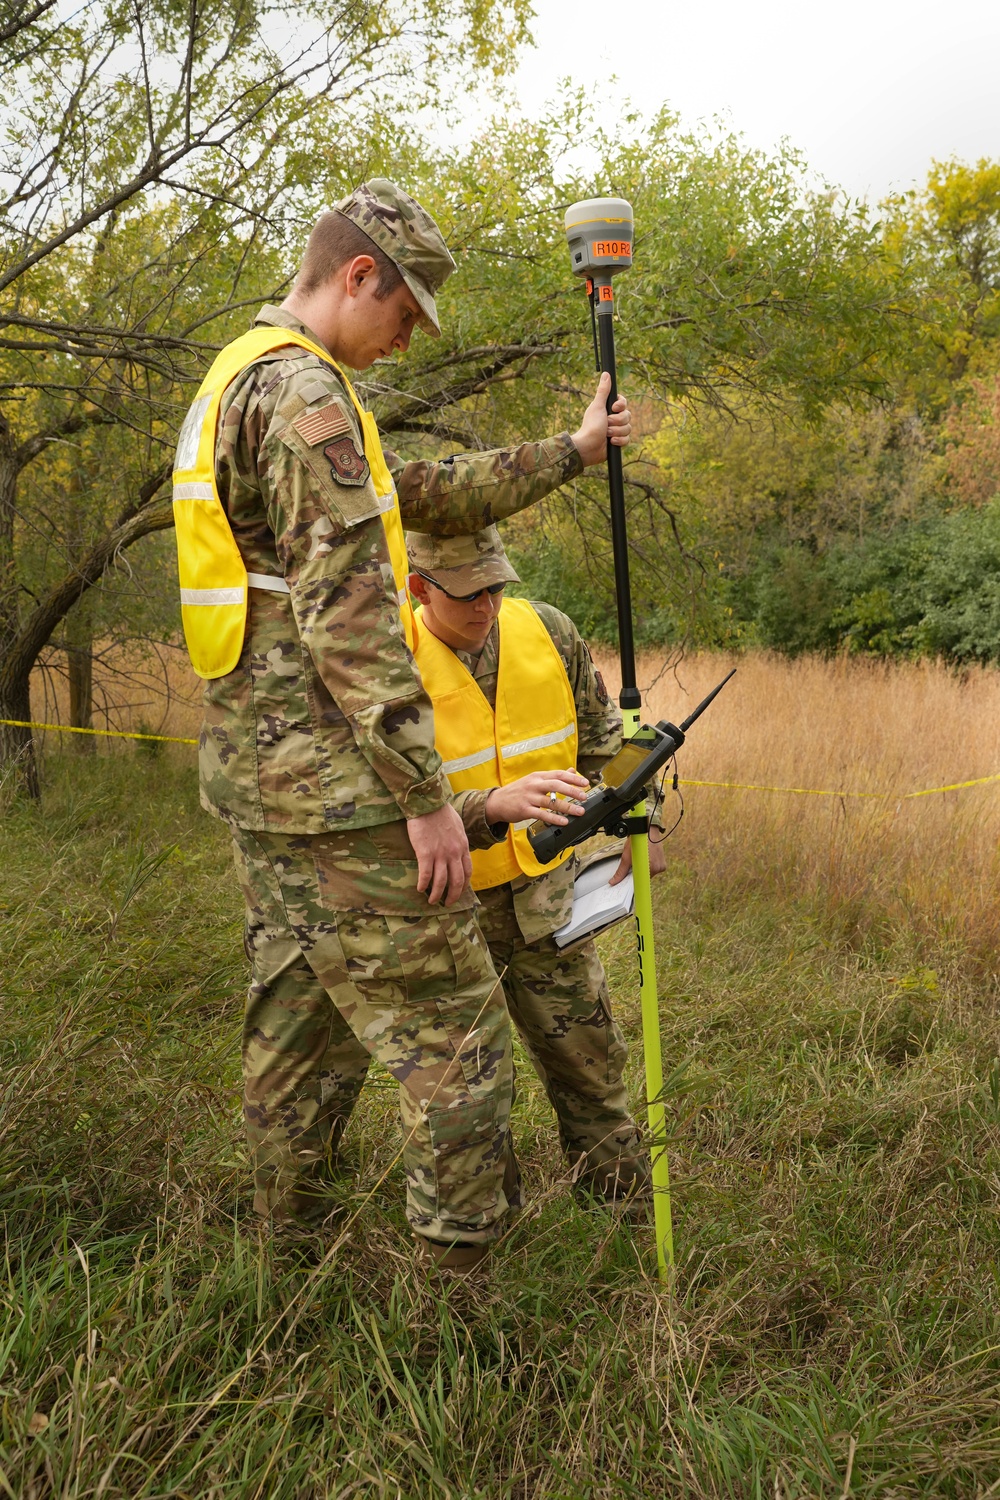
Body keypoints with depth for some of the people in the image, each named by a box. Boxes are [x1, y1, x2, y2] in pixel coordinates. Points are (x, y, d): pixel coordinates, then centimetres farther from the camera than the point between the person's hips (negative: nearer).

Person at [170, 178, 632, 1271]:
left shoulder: (235, 385, 19)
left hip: (254, 774, 11)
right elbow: (347, 614, -23)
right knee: (450, 1029, -2)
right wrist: (426, 795, -21)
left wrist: (569, 452, 27)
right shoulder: (303, 391, -15)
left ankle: (290, 1241, 32)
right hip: (332, 783, -11)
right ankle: (461, 1281, 7)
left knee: (295, 1018, 19)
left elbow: (428, 493, 23)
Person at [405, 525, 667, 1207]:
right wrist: (496, 805, -43)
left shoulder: (549, 631, -5)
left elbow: (605, 735, 11)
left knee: (589, 1057, 11)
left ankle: (630, 1209, 29)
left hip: (544, 891, 4)